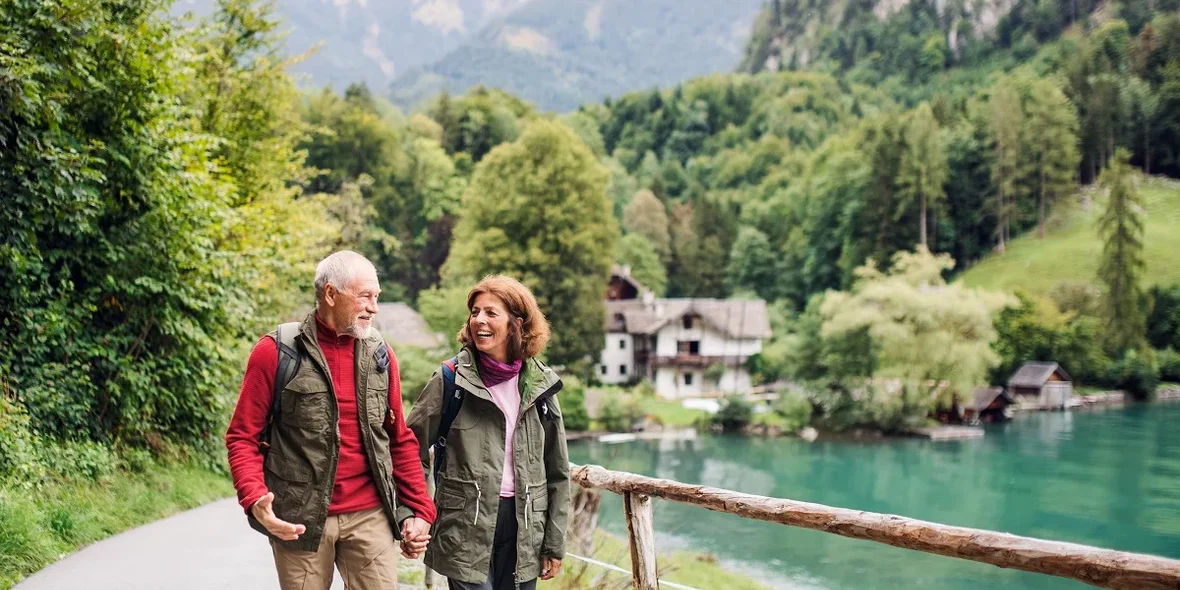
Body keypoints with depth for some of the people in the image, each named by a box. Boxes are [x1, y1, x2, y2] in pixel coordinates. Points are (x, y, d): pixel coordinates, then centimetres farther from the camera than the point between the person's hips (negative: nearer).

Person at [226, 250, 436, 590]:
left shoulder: (379, 354, 6)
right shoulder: (276, 352, -7)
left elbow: (400, 440, 11)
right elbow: (243, 437, -4)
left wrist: (419, 510, 5)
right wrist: (255, 500, -20)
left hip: (370, 515, 3)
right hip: (298, 518, -3)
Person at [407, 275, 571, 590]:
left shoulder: (540, 384, 4)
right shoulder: (451, 379, -4)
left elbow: (557, 470, 8)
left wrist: (555, 543, 7)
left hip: (523, 526, 3)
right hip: (466, 527, -3)